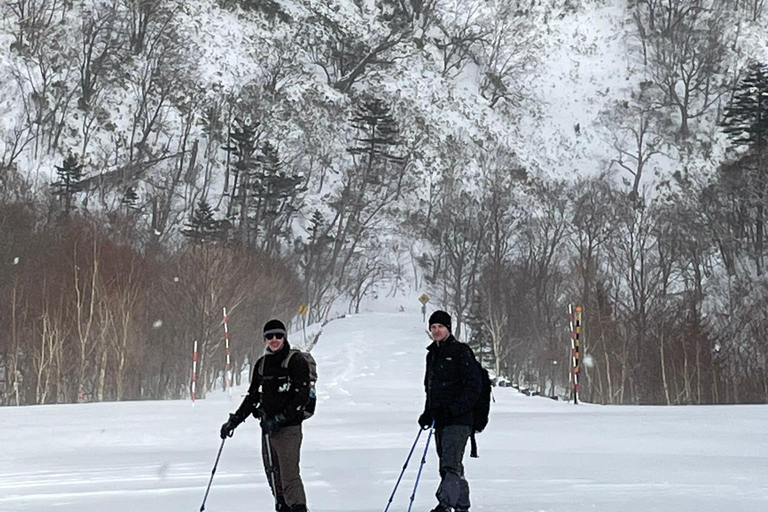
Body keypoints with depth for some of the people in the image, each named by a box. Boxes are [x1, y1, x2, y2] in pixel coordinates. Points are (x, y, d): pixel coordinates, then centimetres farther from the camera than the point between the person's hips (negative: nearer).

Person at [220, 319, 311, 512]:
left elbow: (302, 397, -13)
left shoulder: (296, 362, -6)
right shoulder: (262, 364, 13)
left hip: (288, 427, -7)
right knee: (273, 476, 8)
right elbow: (253, 396, 21)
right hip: (267, 428, 7)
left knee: (289, 476, -13)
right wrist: (235, 420, 13)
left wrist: (279, 419, -18)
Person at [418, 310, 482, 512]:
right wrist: (428, 413, 11)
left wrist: (453, 409, -19)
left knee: (451, 464, -18)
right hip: (440, 420, 8)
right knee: (449, 467, 10)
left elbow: (474, 385, -12)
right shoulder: (432, 354, 17)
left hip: (458, 419, -8)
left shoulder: (461, 351, -7)